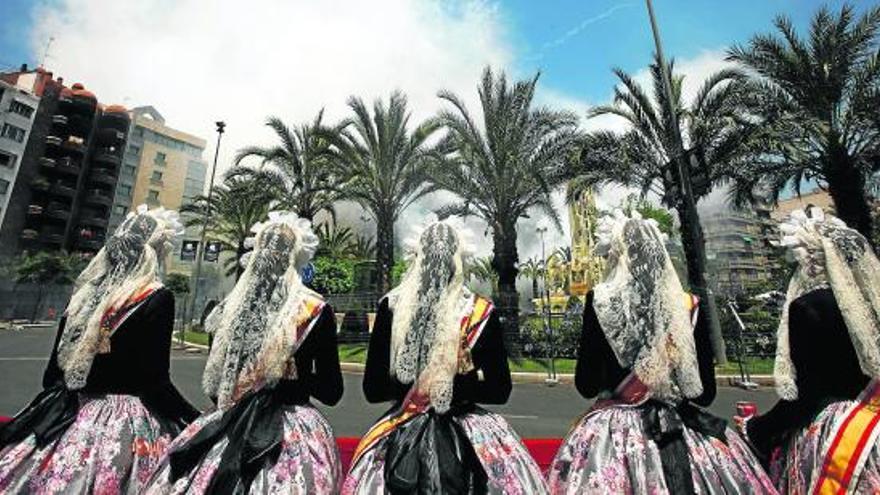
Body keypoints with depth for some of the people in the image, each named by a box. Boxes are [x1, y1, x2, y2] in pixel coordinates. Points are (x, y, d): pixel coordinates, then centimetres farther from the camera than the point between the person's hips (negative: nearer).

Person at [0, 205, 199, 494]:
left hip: (73, 415, 7)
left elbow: (58, 361, 8)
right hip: (129, 421, -6)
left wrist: (51, 407, 22)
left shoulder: (87, 289, 1)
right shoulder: (157, 298, -19)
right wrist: (197, 421, -11)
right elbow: (154, 380, -19)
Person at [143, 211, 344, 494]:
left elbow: (214, 388, 5)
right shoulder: (316, 311, -17)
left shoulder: (230, 308, -8)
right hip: (292, 432, -3)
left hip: (230, 432, 3)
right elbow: (331, 393, -10)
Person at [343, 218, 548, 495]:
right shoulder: (482, 312, -13)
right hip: (471, 436, 0)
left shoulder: (391, 308, -13)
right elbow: (500, 392, -5)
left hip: (402, 439, 1)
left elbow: (372, 390, -6)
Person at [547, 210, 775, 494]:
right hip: (681, 435, 4)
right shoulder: (689, 304, -4)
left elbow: (586, 386, -9)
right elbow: (705, 392, 3)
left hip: (615, 431, -3)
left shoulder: (601, 300, -14)